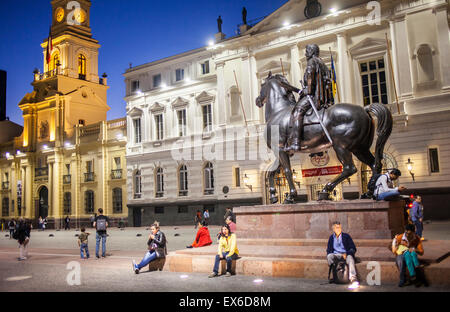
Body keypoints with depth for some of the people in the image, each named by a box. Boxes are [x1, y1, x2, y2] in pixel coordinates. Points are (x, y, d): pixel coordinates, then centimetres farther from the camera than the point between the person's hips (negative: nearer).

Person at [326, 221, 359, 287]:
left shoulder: (346, 236, 7)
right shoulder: (331, 238, 14)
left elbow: (353, 248, 3)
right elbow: (329, 250, 18)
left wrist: (346, 254, -15)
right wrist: (329, 254, -6)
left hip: (346, 255, -2)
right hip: (336, 255, 2)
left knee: (350, 258, -37)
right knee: (329, 256, -31)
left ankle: (353, 279, -52)